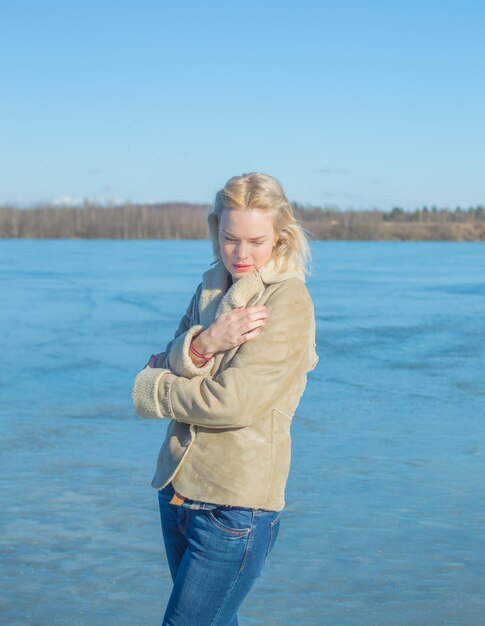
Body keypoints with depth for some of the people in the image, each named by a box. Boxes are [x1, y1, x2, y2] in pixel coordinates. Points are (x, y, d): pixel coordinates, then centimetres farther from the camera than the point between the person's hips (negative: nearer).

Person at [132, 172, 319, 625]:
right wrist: (204, 342, -18)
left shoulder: (288, 302, -12)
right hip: (178, 488, 7)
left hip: (237, 504, -7)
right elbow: (167, 364, 4)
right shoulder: (212, 286, 11)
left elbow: (233, 403, -19)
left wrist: (151, 389, -3)